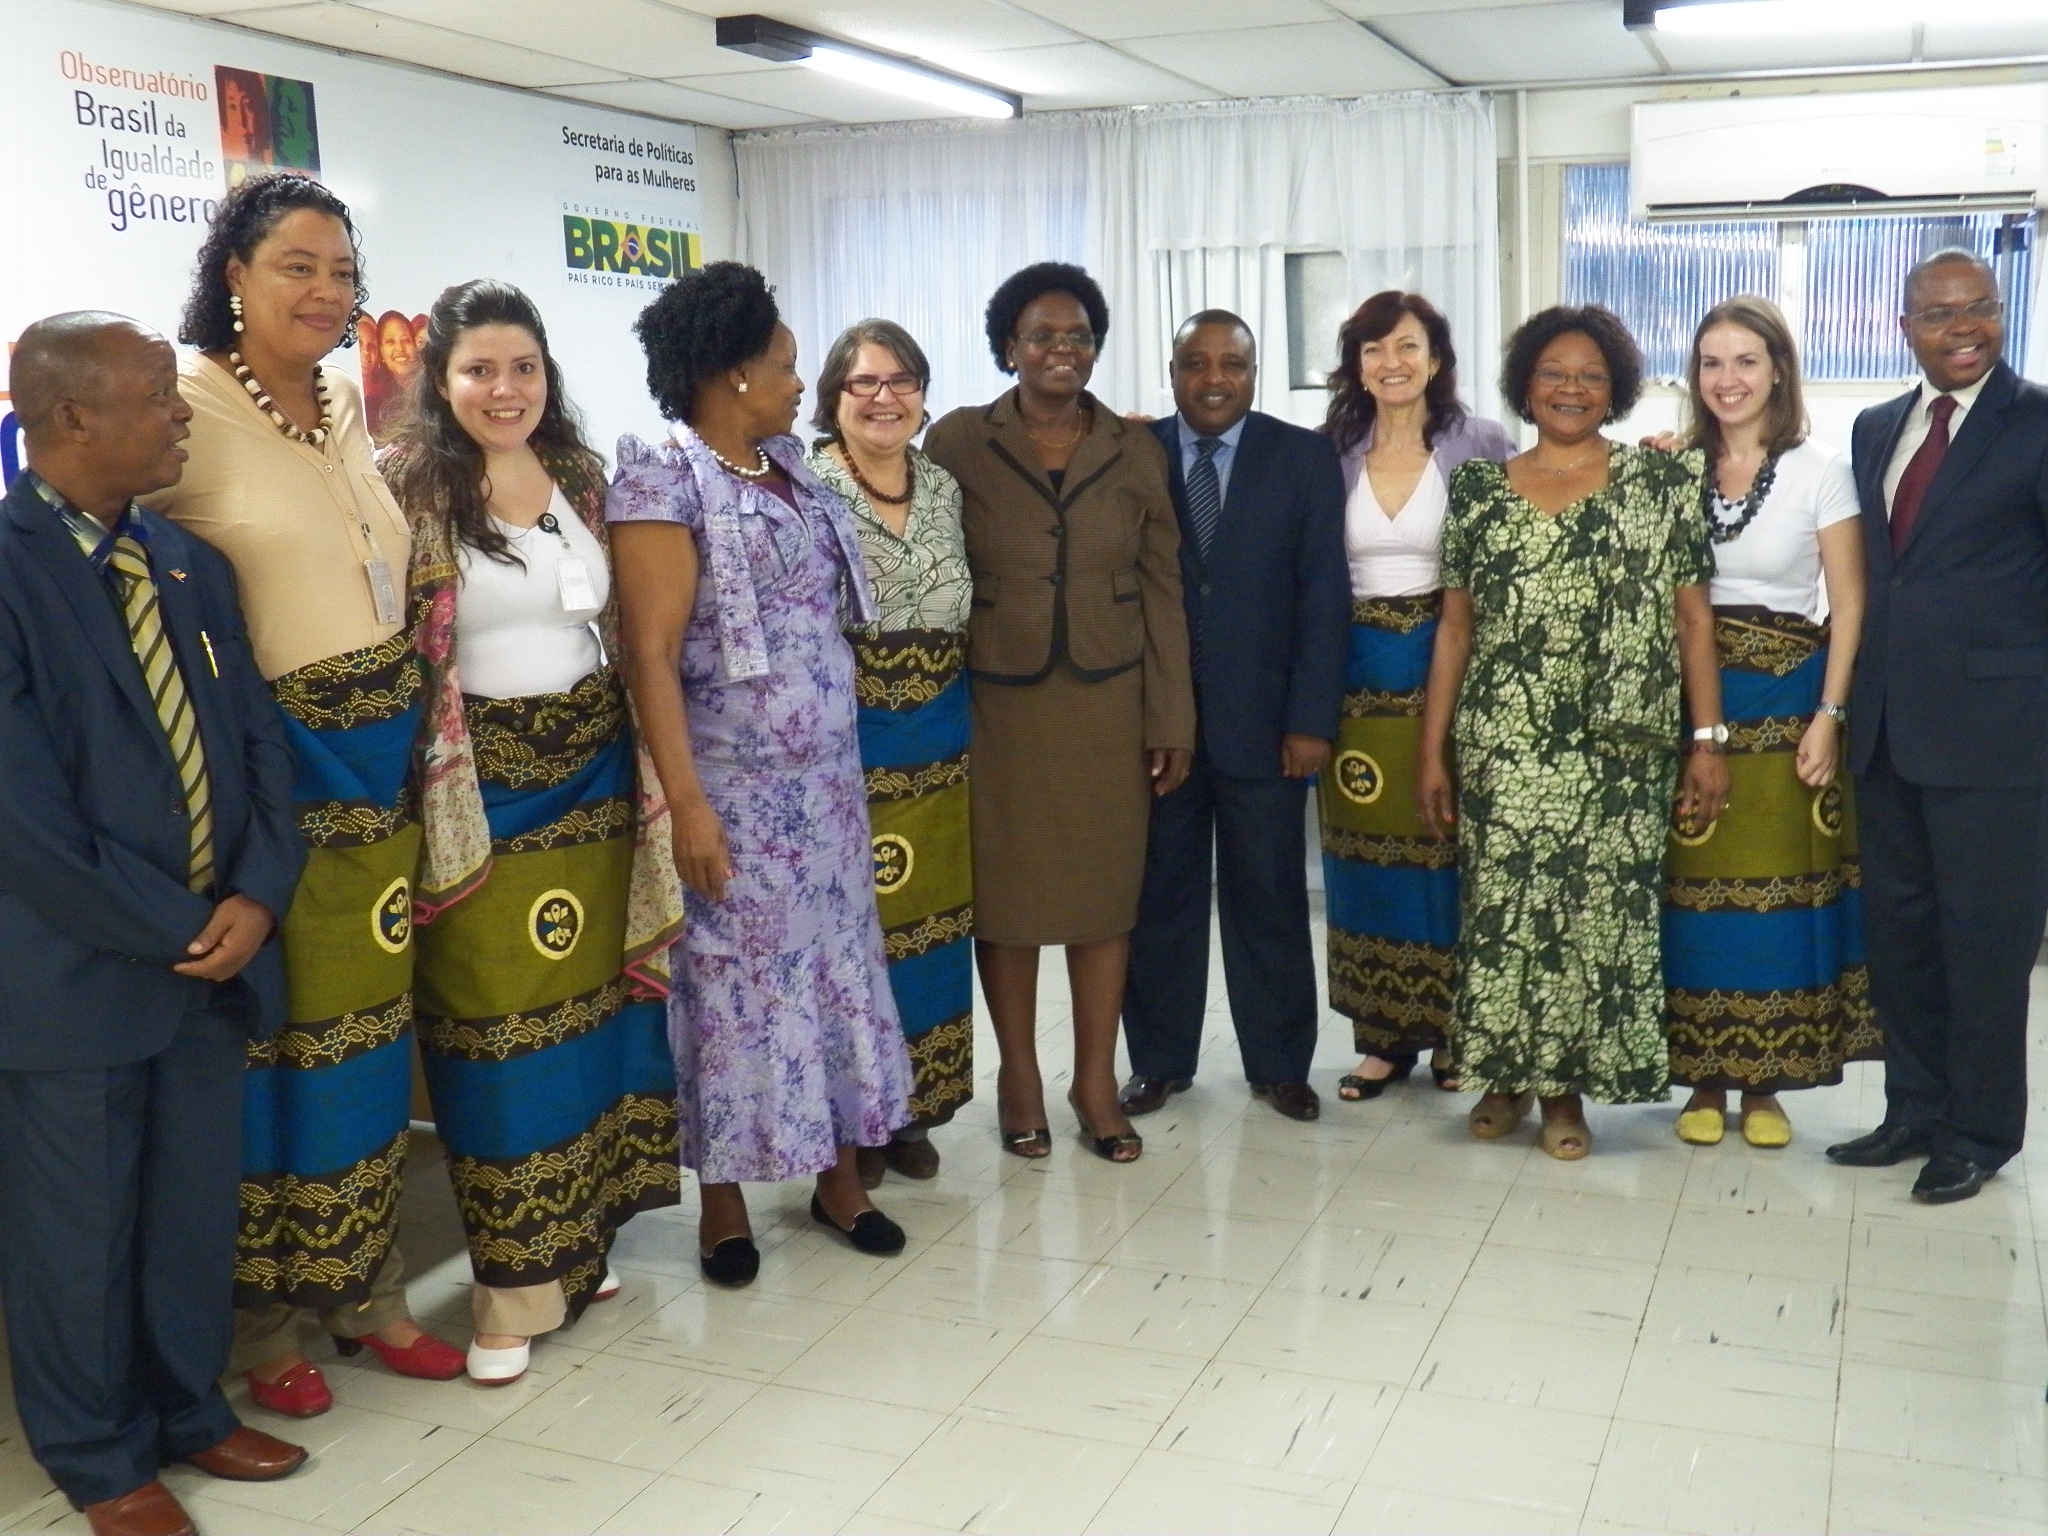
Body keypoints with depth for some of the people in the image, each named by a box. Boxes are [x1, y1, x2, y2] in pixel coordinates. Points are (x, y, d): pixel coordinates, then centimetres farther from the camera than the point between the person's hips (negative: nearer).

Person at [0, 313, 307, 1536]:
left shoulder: (192, 565, 9)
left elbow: (261, 742, 8)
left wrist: (256, 898, -7)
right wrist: (166, 931, -15)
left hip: (218, 954, 6)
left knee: (198, 1208, 18)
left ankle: (191, 1408, 37)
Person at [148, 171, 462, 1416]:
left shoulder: (348, 402, 11)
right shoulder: (186, 405, -12)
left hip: (379, 756, 7)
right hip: (267, 767, -7)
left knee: (371, 1027, 14)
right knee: (275, 1042, 4)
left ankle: (369, 1291, 29)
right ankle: (264, 1324, 22)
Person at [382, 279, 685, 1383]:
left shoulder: (583, 478, 8)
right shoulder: (409, 486, -7)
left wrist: (650, 761, 9)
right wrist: (426, 793, -16)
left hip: (594, 765, 5)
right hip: (482, 782, -5)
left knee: (595, 998, 10)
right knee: (499, 1021, 1)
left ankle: (579, 1240, 27)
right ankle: (515, 1284, 13)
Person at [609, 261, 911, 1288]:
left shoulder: (789, 468, 10)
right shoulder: (663, 478, -11)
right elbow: (650, 652, -16)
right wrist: (686, 804, -21)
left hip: (827, 778, 7)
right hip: (735, 787, -7)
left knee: (837, 964, 12)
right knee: (738, 981, 4)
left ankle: (839, 1174, 27)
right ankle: (723, 1198, 20)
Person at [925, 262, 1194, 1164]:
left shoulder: (1134, 449, 5)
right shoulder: (958, 443, -1)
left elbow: (1163, 588, 5)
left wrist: (1173, 719, 1)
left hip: (1107, 706, 2)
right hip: (997, 705, -1)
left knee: (1106, 890, 6)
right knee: (1005, 890, 5)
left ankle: (1097, 1082, 19)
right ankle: (1019, 1078, 22)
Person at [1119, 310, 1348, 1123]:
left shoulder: (1304, 458, 2)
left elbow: (1322, 594, -2)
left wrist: (1311, 719, -8)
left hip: (1261, 718, 0)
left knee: (1269, 898, 8)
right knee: (1160, 895, 10)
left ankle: (1278, 1064, 22)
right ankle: (1159, 1060, 24)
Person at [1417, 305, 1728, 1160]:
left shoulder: (1664, 482, 4)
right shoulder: (1478, 488, 8)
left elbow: (1692, 618, 2)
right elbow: (1455, 626, 8)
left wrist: (1709, 740, -4)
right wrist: (1432, 750, 5)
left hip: (1620, 752, -1)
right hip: (1501, 747, 1)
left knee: (1599, 908, 4)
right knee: (1501, 905, 4)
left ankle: (1567, 1084, 20)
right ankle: (1504, 1073, 22)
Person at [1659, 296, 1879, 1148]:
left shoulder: (1820, 471, -1)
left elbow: (1848, 604, -2)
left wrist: (1828, 715, -10)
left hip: (1786, 700, -2)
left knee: (1778, 885, 3)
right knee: (1693, 884, 3)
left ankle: (1765, 1082, 15)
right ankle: (1704, 1077, 15)